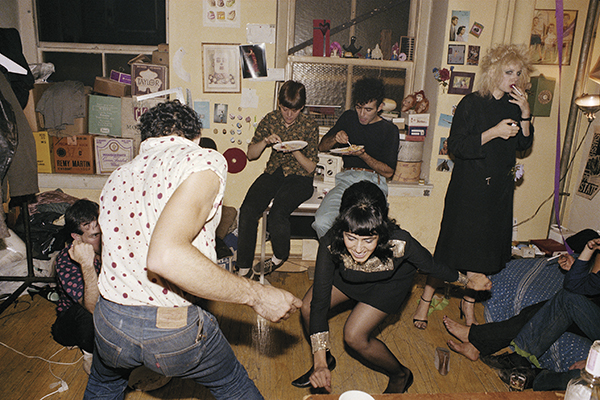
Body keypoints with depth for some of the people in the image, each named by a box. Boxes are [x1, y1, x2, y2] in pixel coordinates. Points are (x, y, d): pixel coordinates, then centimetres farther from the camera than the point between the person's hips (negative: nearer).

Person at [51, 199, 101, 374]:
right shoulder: (66, 260, -26)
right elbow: (94, 307, -38)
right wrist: (87, 265, -49)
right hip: (73, 321, -4)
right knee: (89, 314, -36)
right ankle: (91, 356, -6)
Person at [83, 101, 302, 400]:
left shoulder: (118, 177, 10)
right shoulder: (203, 160, -13)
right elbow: (165, 256, -28)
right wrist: (256, 295, -20)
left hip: (110, 322, 6)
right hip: (175, 330, -5)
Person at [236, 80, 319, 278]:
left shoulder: (310, 126, -2)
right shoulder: (270, 119, 5)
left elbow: (311, 167, -2)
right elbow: (251, 154, 8)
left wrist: (295, 152, -20)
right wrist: (265, 141, -12)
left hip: (299, 178, -3)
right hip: (273, 173, 4)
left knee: (277, 214, -30)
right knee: (248, 210, -24)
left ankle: (280, 257, 3)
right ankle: (244, 268, -11)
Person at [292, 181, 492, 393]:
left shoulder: (400, 244, -41)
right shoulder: (330, 245, -37)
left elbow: (432, 266, -20)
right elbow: (319, 301, -32)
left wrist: (469, 282, -1)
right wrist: (320, 362, -35)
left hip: (390, 283, -3)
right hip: (349, 278, 3)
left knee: (354, 336, -14)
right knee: (308, 308, -9)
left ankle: (401, 375, 16)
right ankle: (326, 360, 22)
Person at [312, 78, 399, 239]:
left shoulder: (389, 130, 7)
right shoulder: (348, 118, 17)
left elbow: (388, 171, 3)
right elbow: (322, 146, 22)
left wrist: (362, 155, -11)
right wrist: (335, 139, -2)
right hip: (347, 178, 3)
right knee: (321, 222, -27)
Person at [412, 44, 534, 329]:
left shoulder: (514, 106, 9)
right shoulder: (472, 104, -9)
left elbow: (524, 144, 9)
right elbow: (455, 147, -16)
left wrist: (525, 114, -4)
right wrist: (494, 132, -21)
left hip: (500, 188, 6)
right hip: (468, 187, -6)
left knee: (484, 249, 11)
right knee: (453, 244, -2)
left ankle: (468, 305, 27)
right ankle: (426, 299, 14)